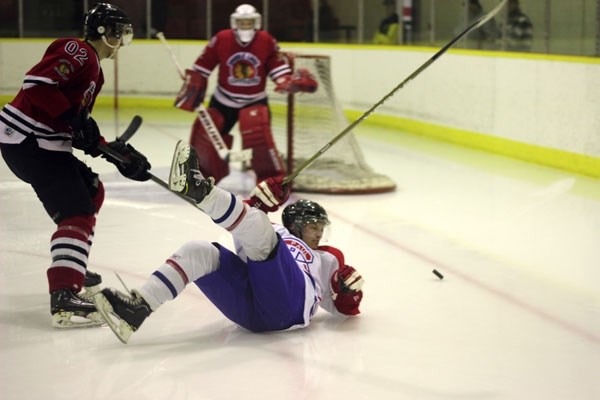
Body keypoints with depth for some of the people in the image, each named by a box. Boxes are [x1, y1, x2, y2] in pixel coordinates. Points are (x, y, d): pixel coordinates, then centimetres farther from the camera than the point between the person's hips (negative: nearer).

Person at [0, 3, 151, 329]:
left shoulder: (94, 71, 20)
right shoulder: (78, 52, -11)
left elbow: (81, 131, 20)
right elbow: (36, 82, -24)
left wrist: (117, 153, 12)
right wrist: (74, 117, -25)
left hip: (44, 143, 11)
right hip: (26, 140, -11)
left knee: (90, 191, 25)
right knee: (77, 210, -18)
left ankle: (73, 268, 36)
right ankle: (64, 297, -29)